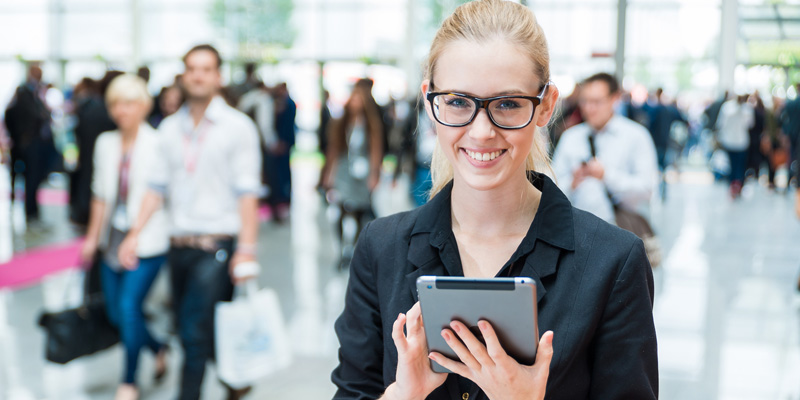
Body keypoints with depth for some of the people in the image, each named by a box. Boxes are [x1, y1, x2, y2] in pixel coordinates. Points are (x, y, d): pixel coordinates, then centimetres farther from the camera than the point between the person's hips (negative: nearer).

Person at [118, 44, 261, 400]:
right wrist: (135, 233, 2)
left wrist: (247, 247, -15)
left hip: (217, 245, -5)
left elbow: (247, 193, -8)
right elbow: (157, 186, 12)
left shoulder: (238, 126, -3)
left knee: (196, 331, -11)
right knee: (189, 330, 13)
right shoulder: (169, 127, 12)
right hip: (179, 245, 6)